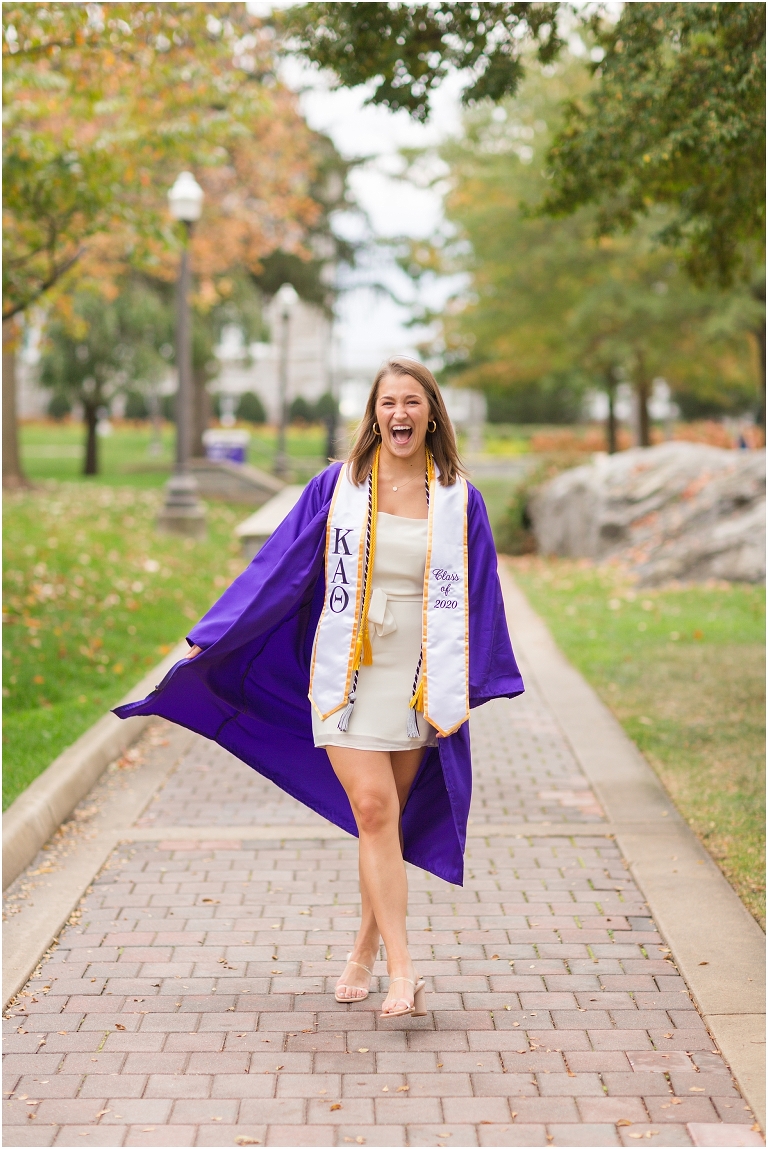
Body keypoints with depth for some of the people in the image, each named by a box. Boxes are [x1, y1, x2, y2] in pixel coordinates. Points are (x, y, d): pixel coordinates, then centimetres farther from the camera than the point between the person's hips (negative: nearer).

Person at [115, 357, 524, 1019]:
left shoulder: (459, 500, 2)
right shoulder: (337, 488, 0)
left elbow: (479, 597, 5)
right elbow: (278, 568, 4)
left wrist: (463, 693, -1)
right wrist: (213, 640, 4)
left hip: (419, 681, 1)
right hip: (346, 673, -1)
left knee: (389, 817, 8)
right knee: (373, 811, -12)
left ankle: (367, 948, 25)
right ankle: (403, 971, -14)